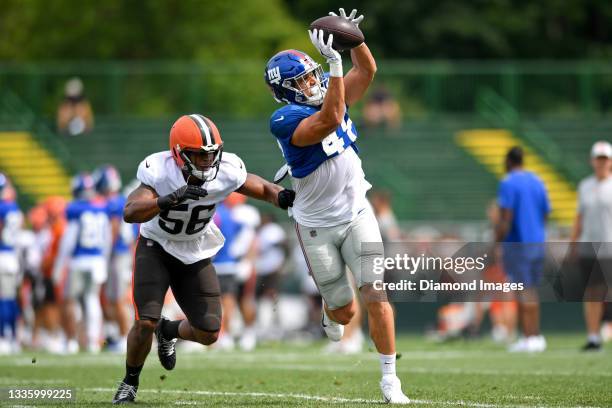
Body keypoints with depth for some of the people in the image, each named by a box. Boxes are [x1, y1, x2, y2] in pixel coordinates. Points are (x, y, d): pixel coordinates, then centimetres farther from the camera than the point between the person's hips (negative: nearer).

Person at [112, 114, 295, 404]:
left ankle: (168, 330, 35)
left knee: (208, 334, -1)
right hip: (156, 248, -3)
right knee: (145, 323, -18)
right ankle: (130, 383, 11)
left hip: (195, 254, 3)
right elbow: (130, 212, -42)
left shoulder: (226, 171, -21)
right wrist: (171, 199, -57)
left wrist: (283, 197, -27)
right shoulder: (159, 171, -30)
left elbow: (262, 189, -4)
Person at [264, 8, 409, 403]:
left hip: (356, 214, 4)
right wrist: (335, 63, -43)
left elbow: (368, 70, -7)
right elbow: (329, 120, -38)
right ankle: (330, 312, 47)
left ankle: (390, 378, -5)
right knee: (345, 311, 7)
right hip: (317, 227, -4)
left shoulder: (329, 94, -1)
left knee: (376, 294, -11)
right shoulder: (286, 121, -22)